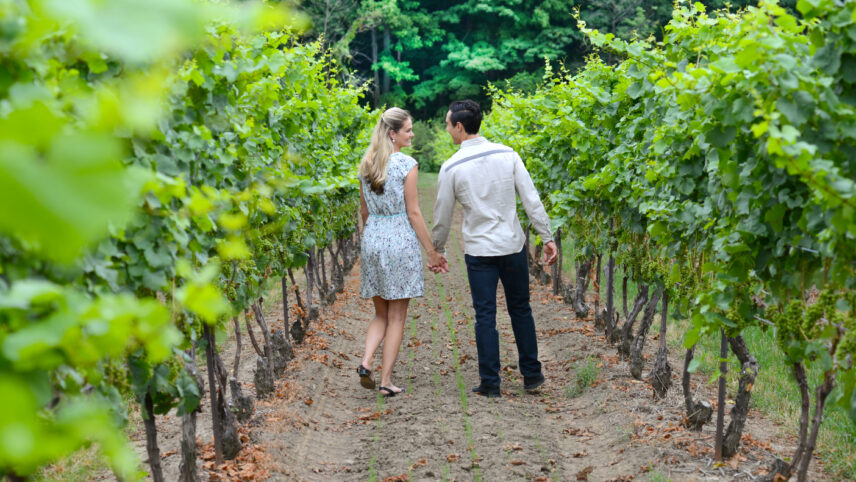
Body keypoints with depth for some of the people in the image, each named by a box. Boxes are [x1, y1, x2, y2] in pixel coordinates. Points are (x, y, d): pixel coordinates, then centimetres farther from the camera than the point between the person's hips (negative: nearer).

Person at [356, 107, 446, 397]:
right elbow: (413, 213, -10)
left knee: (381, 314, 16)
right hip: (400, 242, -5)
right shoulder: (406, 164, -10)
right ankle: (386, 381, 3)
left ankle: (366, 362, -6)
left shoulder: (366, 165, 7)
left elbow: (364, 211, 13)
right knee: (396, 317, 3)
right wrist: (431, 251, -5)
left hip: (372, 240, 5)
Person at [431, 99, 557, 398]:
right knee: (520, 309, 15)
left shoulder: (452, 167, -7)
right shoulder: (507, 155, -2)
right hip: (513, 246, 2)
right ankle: (531, 375, 20)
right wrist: (548, 238, 3)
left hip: (479, 252, -2)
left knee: (485, 316, 4)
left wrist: (437, 251, 16)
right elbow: (531, 200, -3)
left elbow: (442, 216, 2)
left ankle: (490, 384, 6)